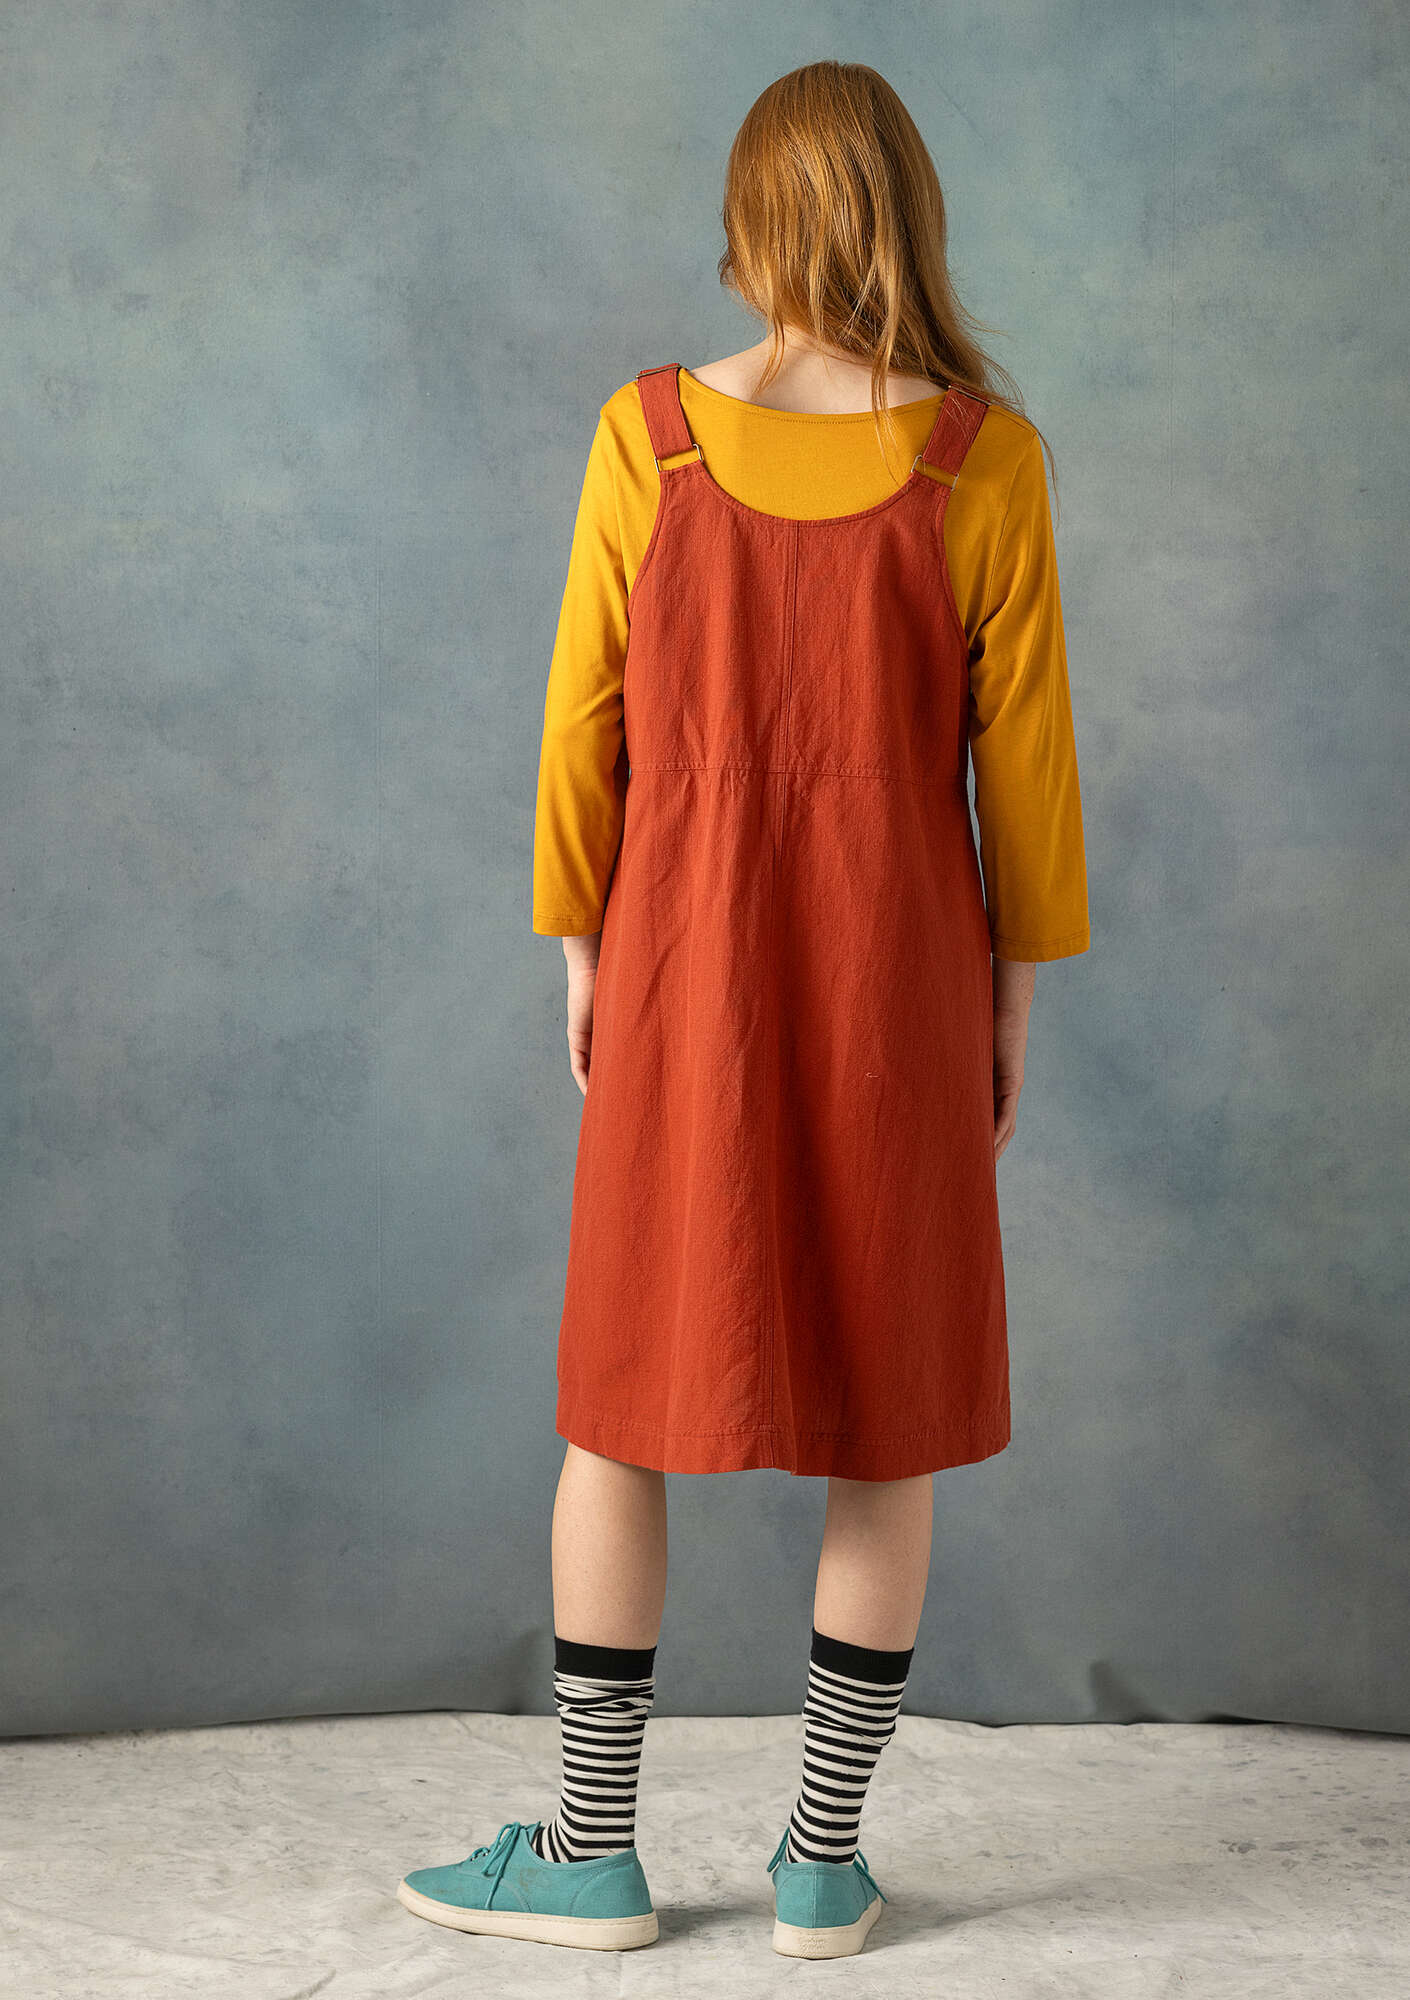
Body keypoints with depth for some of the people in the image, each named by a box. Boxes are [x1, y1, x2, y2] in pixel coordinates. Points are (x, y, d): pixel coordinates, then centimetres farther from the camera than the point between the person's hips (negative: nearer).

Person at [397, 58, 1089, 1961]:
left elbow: (583, 727, -3)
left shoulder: (647, 437, -6)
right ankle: (823, 1860, 17)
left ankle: (593, 1851, 19)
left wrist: (582, 959, 9)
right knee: (883, 1410, 11)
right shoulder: (985, 459, -8)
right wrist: (1013, 994, 7)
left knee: (625, 1399, 12)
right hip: (898, 981, 0)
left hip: (687, 969, 0)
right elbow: (1023, 755, -4)